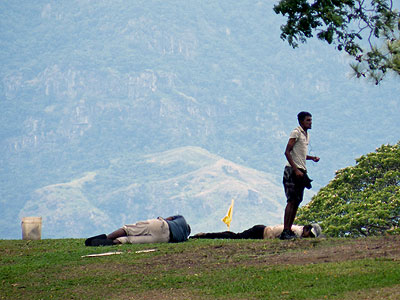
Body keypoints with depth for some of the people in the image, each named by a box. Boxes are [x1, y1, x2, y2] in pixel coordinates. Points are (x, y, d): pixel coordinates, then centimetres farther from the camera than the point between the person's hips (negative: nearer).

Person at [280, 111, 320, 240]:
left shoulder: (307, 135, 18)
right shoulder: (296, 133, -9)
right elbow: (287, 152, -15)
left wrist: (312, 158, 8)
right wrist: (296, 170, -21)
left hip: (301, 171, 9)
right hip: (292, 171, -9)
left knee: (297, 201, 7)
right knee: (292, 201, -13)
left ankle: (289, 230, 10)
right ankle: (285, 231, -15)